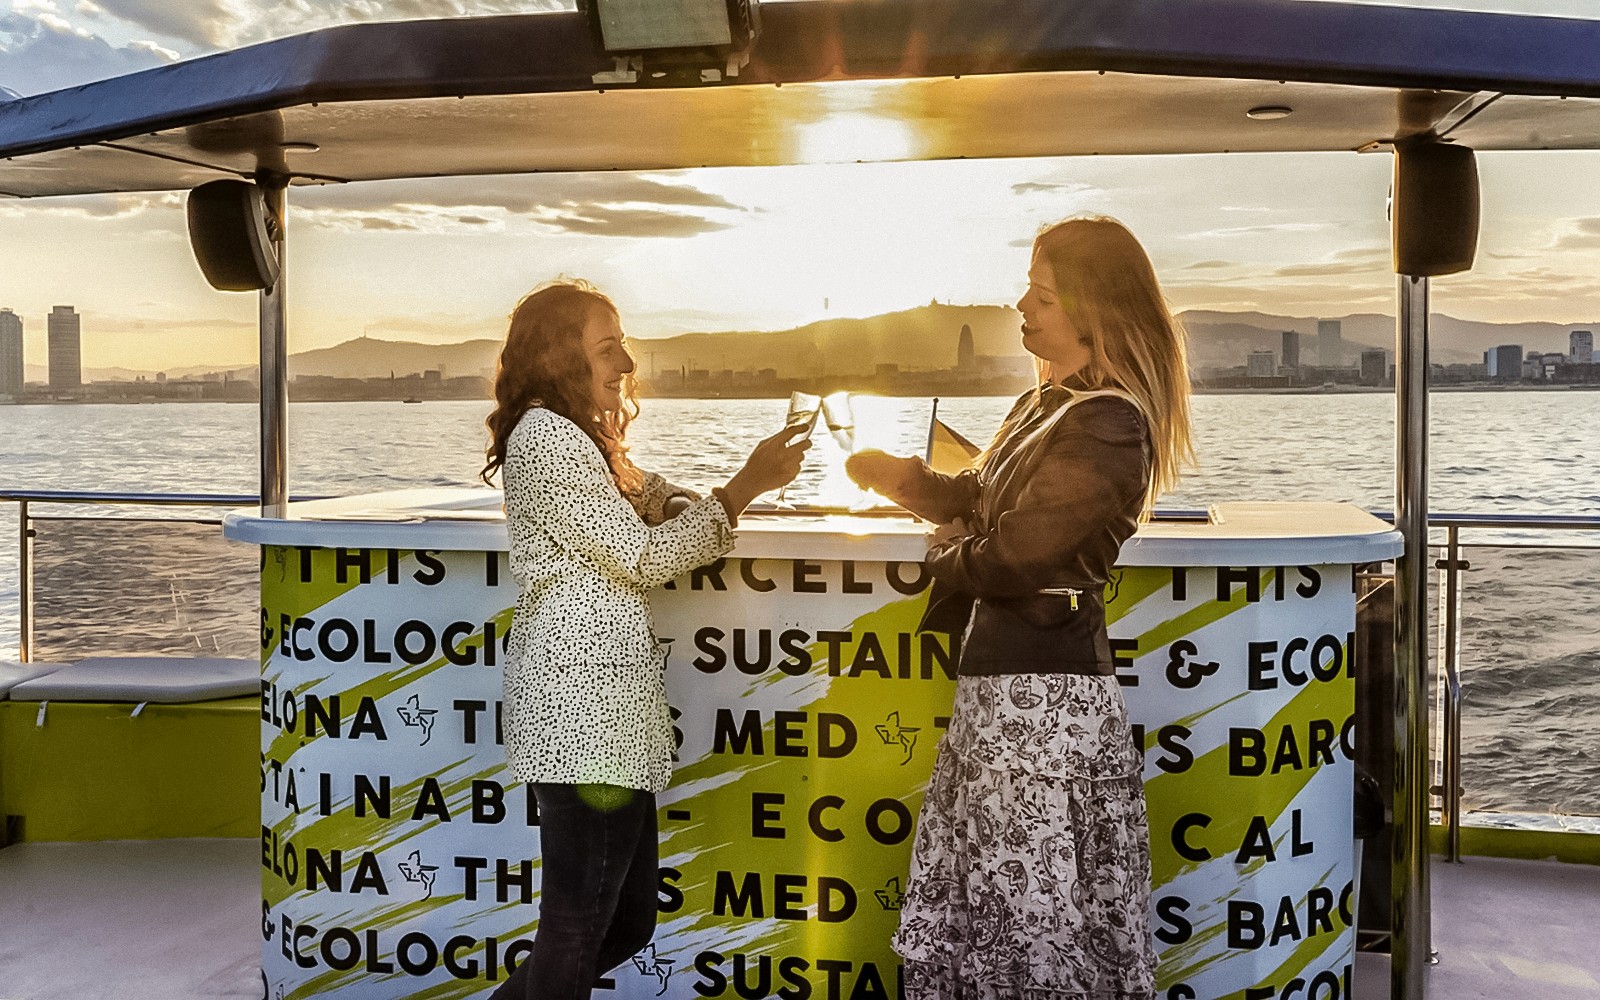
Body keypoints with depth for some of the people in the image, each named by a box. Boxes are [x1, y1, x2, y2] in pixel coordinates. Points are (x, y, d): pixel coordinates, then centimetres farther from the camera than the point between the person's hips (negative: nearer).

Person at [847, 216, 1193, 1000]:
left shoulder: (1107, 426, -17)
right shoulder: (1046, 404, 13)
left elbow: (1017, 550, -21)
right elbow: (979, 498, 21)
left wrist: (947, 553, -1)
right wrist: (905, 479, 2)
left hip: (1046, 681, -10)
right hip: (998, 669, 10)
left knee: (1036, 907, 2)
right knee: (974, 889, 17)